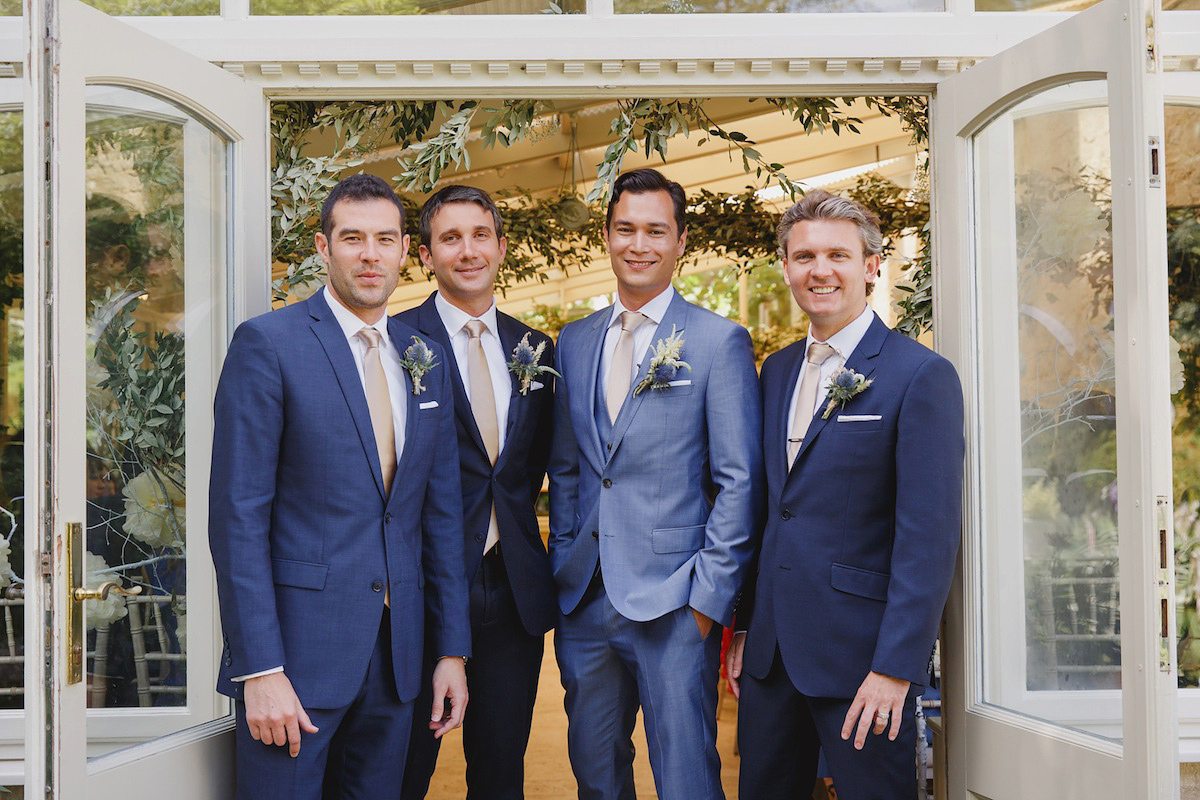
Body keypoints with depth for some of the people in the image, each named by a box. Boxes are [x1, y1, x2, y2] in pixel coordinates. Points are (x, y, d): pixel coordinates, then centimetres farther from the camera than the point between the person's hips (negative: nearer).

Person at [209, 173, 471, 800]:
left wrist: (453, 651, 10)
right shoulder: (268, 344, -7)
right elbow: (238, 516, -11)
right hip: (296, 649, -5)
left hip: (396, 653, 5)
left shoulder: (426, 360, 11)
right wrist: (260, 670, -16)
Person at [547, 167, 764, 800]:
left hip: (674, 604, -5)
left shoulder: (720, 342, -3)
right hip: (584, 603, 5)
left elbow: (739, 481, -6)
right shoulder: (574, 342, 13)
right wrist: (563, 569, 10)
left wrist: (710, 598, -12)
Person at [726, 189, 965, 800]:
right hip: (771, 650, 6)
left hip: (862, 656, -6)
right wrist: (745, 624, 10)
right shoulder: (776, 371, 12)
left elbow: (929, 536, -15)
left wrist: (895, 667, -19)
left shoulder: (921, 375, -10)